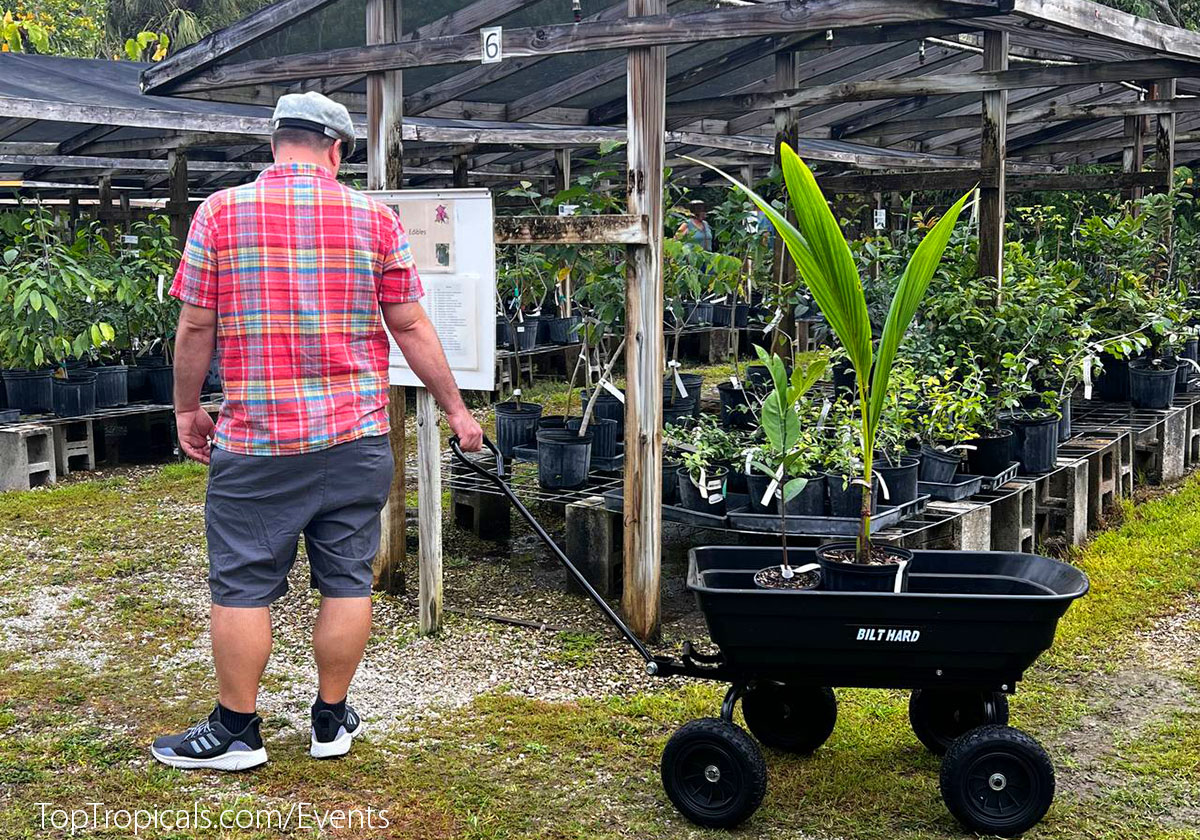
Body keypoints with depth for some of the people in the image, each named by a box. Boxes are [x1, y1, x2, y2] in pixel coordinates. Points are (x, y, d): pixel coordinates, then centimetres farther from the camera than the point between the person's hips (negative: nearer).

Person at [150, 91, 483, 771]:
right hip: (357, 435, 2)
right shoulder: (374, 218, 1)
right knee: (347, 582, 11)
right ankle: (333, 721, 22)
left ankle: (236, 731, 18)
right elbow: (411, 328, 3)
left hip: (255, 440, -1)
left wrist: (188, 409, 13)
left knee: (242, 586, 8)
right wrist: (456, 409, 12)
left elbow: (197, 327, 0)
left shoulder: (221, 212, -2)